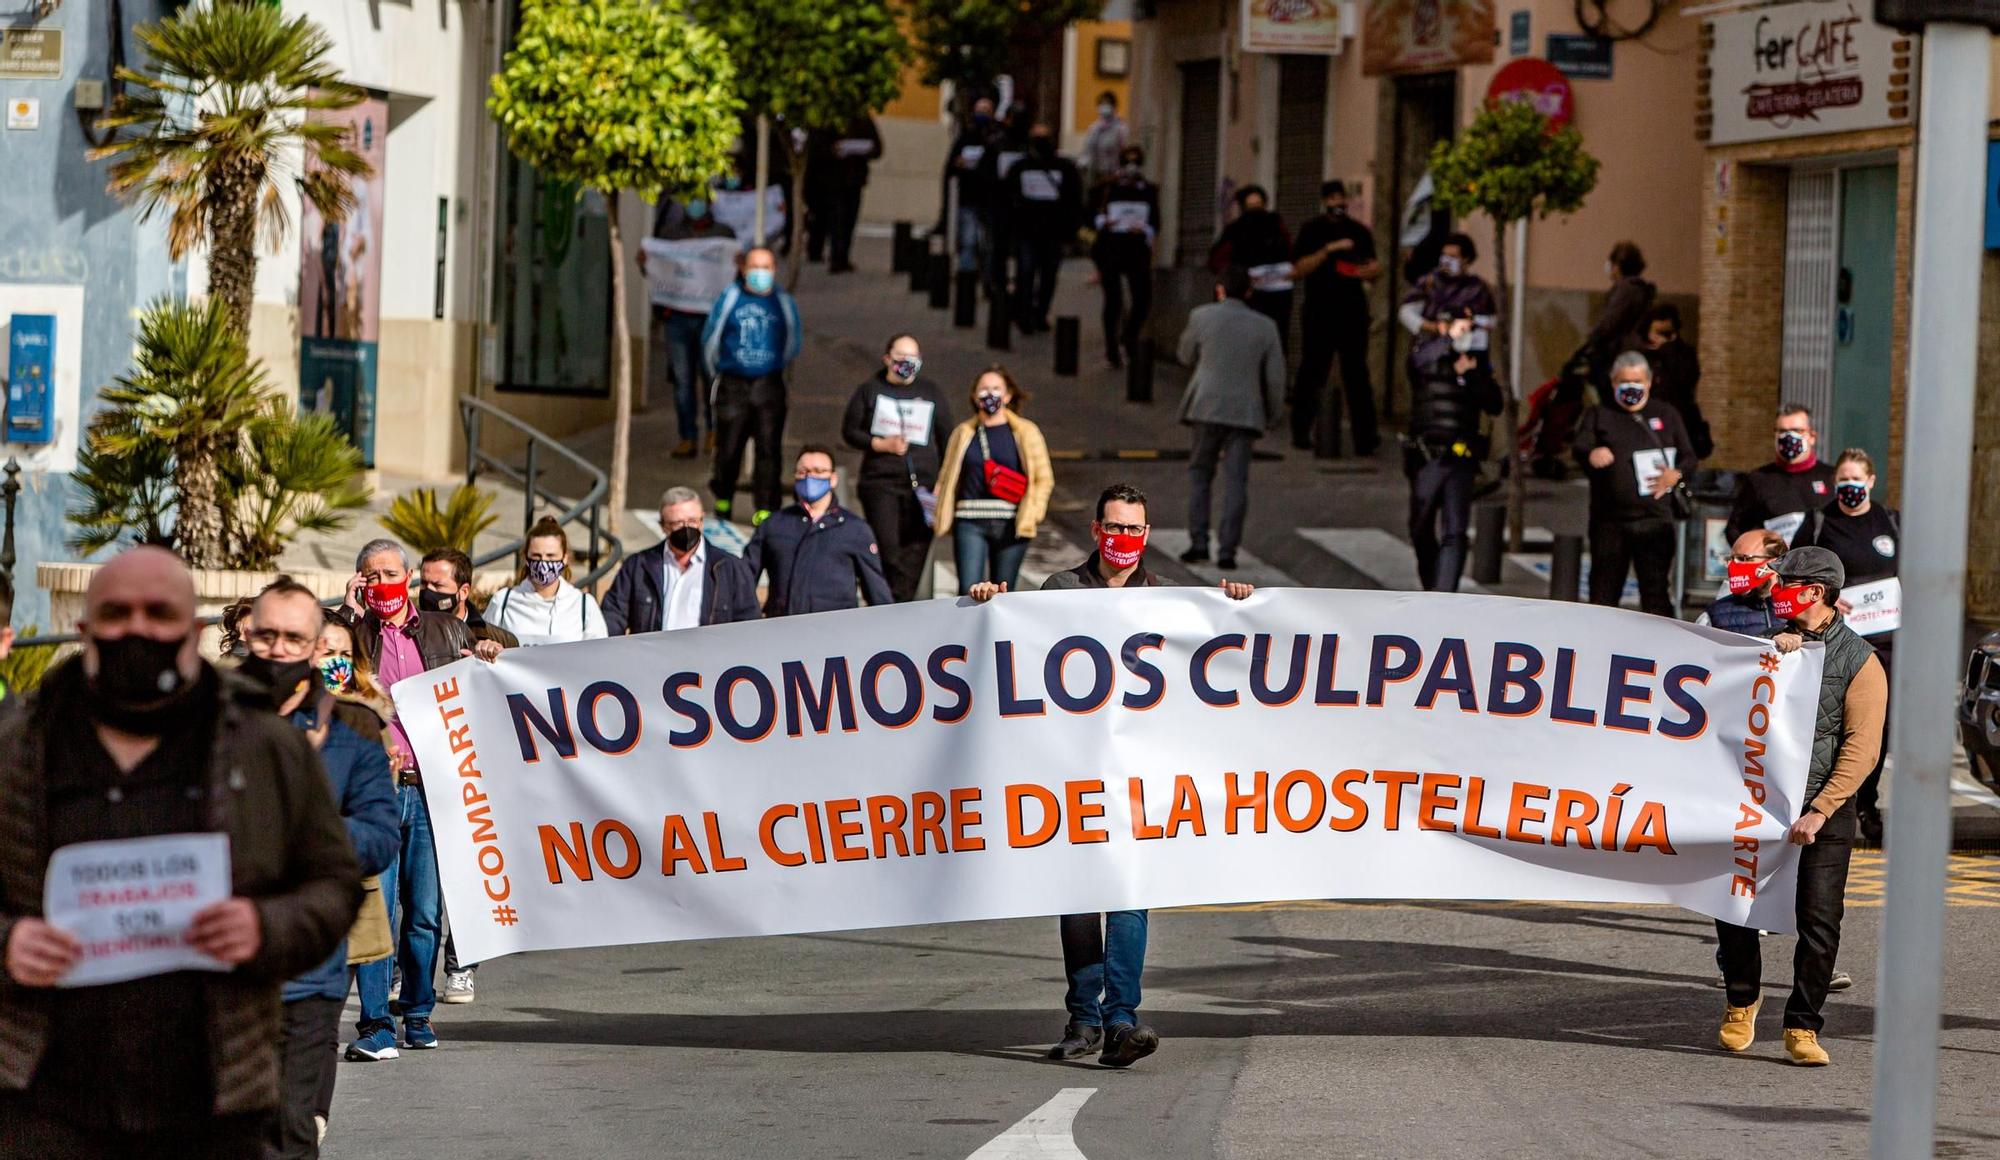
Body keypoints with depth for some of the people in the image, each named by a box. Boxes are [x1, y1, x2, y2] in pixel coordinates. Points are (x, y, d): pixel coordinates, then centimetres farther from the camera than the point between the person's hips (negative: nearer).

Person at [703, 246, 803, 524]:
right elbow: (710, 338, 12)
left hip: (769, 386, 0)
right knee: (728, 447, 3)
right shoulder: (729, 298, 1)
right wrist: (718, 372, 20)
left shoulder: (783, 302, 4)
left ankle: (765, 509, -3)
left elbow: (793, 342, 18)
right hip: (733, 384, 0)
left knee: (769, 449, -7)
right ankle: (723, 498, 26)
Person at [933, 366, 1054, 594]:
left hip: (1011, 524, 0)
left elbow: (1044, 478, 7)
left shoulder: (1026, 433, 8)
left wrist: (1032, 513, -6)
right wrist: (940, 516, 2)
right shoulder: (963, 433, 13)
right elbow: (946, 478, 14)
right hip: (970, 523, 0)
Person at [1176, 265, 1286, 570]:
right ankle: (1227, 551, -2)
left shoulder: (1202, 317, -2)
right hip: (1245, 413, 1)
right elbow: (1275, 377, 3)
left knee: (1200, 475, 13)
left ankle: (1198, 542, 3)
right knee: (1235, 482, 3)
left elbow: (1186, 357, 12)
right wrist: (1269, 417, 14)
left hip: (1207, 408, -1)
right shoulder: (1265, 327, 2)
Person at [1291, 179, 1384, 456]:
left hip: (1352, 311, 2)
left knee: (1357, 373, -4)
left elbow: (1374, 267, 16)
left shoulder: (1359, 232, 14)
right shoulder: (1312, 231, 4)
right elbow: (1299, 268, -6)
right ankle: (1301, 431, 12)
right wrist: (1328, 250, -16)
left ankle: (1365, 436, -8)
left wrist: (1370, 271, -9)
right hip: (1319, 311, -2)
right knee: (1312, 371, 1)